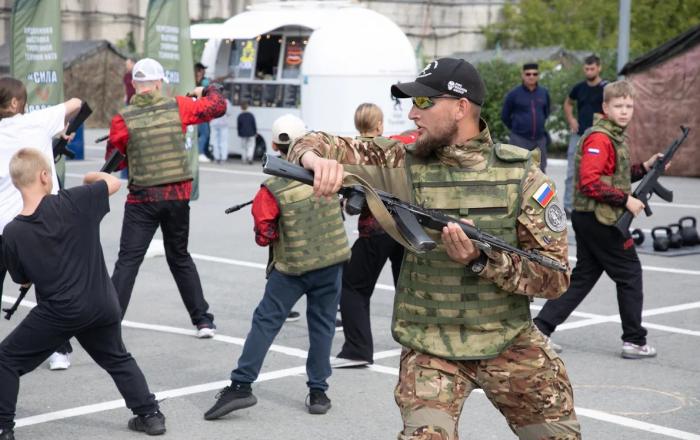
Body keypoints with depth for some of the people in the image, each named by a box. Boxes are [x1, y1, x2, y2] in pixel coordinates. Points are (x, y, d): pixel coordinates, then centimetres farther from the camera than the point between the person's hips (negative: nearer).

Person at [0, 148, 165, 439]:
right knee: (117, 359, 27)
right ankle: (149, 414, 26)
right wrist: (92, 177, 27)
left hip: (58, 312, -2)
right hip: (102, 306, 2)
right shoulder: (72, 202, -11)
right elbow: (114, 182, 7)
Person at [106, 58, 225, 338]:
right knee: (179, 257, 18)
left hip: (142, 198, -3)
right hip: (178, 196, 3)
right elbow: (218, 105, 9)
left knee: (128, 261, 0)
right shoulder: (177, 107, -3)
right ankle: (203, 320, 20)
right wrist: (207, 90, 28)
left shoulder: (123, 119, -8)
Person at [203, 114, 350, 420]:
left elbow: (264, 236, -10)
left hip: (292, 267, -2)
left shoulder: (272, 188, -14)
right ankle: (318, 392, 15)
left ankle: (241, 385, 1)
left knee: (266, 321, 5)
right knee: (322, 324, 12)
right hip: (331, 260, 3)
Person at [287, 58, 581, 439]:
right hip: (430, 348, -1)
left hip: (508, 343, 1)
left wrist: (482, 261, -25)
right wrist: (317, 159, -30)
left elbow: (556, 276, -10)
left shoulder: (522, 176, -7)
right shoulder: (407, 165, -5)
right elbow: (315, 147, -5)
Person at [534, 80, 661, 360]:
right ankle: (635, 342, 11)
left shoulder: (614, 137, 15)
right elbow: (590, 182, -25)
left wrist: (644, 168, 9)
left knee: (584, 276, 12)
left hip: (587, 219, 10)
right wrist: (625, 200, -22)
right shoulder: (599, 138, -17)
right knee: (630, 274, 2)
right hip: (599, 219, -10)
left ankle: (541, 328, 10)